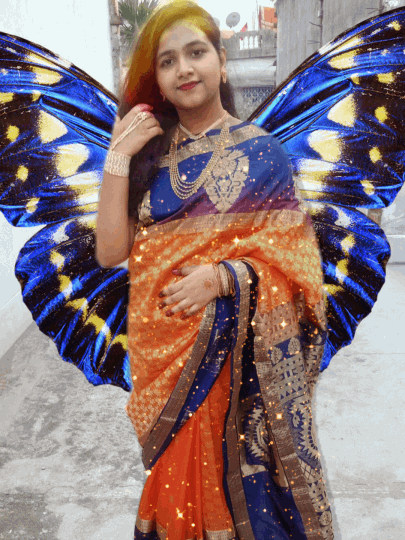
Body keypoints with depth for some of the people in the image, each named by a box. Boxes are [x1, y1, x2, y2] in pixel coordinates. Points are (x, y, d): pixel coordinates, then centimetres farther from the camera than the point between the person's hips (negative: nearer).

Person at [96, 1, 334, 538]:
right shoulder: (149, 154, 4)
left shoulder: (261, 152, -3)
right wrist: (118, 157, -10)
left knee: (248, 476, 10)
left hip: (246, 358, -2)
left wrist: (223, 277, -20)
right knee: (178, 477, 16)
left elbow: (293, 258, -5)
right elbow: (111, 251, -4)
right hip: (166, 352, 3)